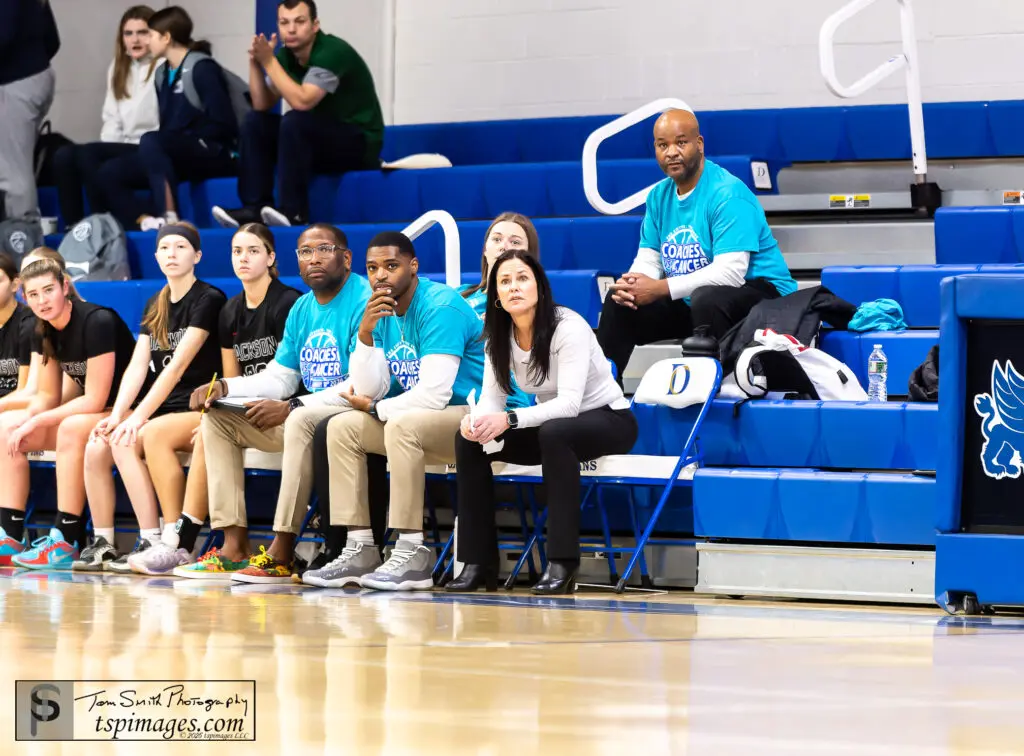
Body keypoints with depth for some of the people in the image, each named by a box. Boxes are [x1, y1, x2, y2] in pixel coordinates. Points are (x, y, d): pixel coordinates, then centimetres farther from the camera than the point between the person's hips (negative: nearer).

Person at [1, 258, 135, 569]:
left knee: (72, 428, -36)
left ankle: (65, 543, -34)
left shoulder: (97, 322, -22)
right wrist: (25, 419, -14)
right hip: (86, 412, 9)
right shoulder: (44, 331, 2)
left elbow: (95, 400, -24)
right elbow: (49, 395, 8)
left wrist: (36, 421, -21)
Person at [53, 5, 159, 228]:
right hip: (124, 148, 7)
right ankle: (73, 226, -21)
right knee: (64, 156, -17)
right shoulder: (118, 68, 19)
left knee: (88, 154, -28)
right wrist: (105, 151, -3)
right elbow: (112, 119, 17)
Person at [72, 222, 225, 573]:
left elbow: (178, 364, -16)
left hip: (200, 410, -7)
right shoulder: (155, 305, 16)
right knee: (97, 445, -18)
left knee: (152, 434, -36)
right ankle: (102, 543, -11)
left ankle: (172, 542, -29)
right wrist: (117, 414, -9)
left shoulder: (209, 300, -6)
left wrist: (139, 416, -22)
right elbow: (138, 366, 7)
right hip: (162, 409, 7)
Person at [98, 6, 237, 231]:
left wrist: (184, 137, -13)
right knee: (109, 173, -7)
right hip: (177, 156, 8)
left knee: (151, 141, -34)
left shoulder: (201, 68, -9)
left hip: (214, 155, -8)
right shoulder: (162, 74, 15)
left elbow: (222, 124, -15)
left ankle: (169, 218, -38)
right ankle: (145, 219, -29)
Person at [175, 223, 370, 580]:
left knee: (301, 420, -39)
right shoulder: (302, 309, 13)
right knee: (217, 416, 4)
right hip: (307, 414, 10)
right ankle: (234, 546, -7)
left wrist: (291, 407, -25)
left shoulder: (364, 302, -15)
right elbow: (279, 377, 18)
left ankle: (281, 552, -33)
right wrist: (224, 387, 0)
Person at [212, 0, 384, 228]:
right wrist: (255, 62, -13)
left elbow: (302, 102, -31)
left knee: (294, 122, -30)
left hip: (360, 142, -8)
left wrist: (268, 61, -26)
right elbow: (262, 105, 0)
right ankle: (255, 208, -12)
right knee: (256, 122, -3)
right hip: (320, 140, 8)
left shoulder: (332, 52, -22)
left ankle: (294, 213, -29)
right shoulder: (287, 56, 2)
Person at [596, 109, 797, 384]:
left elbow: (730, 272, -28)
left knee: (707, 297, -37)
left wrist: (660, 289, -28)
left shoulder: (728, 195, -20)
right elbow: (648, 259, 6)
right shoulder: (659, 196, 5)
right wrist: (631, 285, -19)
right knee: (619, 300, 1)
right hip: (691, 301, 8)